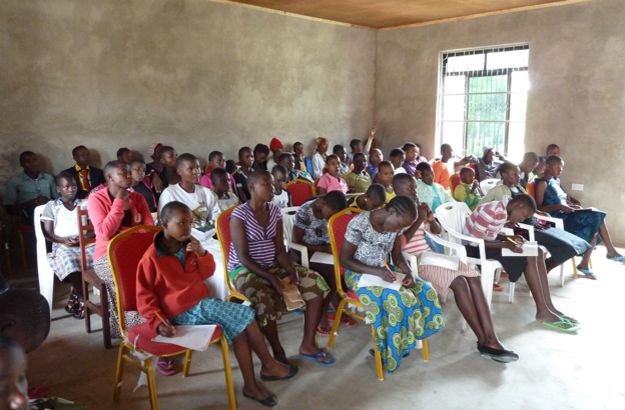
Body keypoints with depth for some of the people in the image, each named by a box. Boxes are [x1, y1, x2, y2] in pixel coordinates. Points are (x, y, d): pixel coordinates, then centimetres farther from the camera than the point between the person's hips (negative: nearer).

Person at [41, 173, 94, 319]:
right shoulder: (51, 206, 15)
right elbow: (48, 234, 7)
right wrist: (64, 240, -12)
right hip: (63, 246, -2)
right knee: (70, 262, -38)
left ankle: (75, 296, -16)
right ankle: (82, 299, -19)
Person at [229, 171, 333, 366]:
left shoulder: (275, 211, 5)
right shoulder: (240, 214, -14)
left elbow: (280, 250, 4)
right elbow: (243, 256, -17)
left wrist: (291, 269, -16)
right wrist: (270, 278, -24)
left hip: (273, 267, 6)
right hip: (245, 270, -6)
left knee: (316, 282, -12)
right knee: (265, 300, -37)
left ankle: (308, 345, -5)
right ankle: (278, 352, -12)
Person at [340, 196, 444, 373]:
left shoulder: (395, 225, -6)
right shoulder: (359, 224, -26)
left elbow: (397, 256, 5)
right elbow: (344, 259, -18)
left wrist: (409, 274, -16)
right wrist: (377, 271, -28)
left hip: (383, 271, 7)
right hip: (359, 274, -7)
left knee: (425, 291, -10)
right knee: (397, 299, -29)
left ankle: (404, 342, 5)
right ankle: (388, 350, -6)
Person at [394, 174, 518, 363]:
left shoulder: (417, 206, 16)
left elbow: (437, 230, 17)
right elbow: (401, 242, -18)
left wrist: (431, 218, -4)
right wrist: (419, 219, -16)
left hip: (429, 255, 8)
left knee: (473, 278, -14)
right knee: (459, 282, -26)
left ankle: (491, 339, -18)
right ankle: (484, 341, -16)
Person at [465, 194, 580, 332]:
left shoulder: (504, 211, 7)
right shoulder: (492, 211, -22)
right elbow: (474, 239, -24)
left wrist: (509, 238, -4)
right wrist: (506, 244, -25)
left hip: (485, 244, 10)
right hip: (474, 248, -10)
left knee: (538, 252, 0)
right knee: (529, 257, -19)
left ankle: (549, 307, -2)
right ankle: (543, 312, -11)